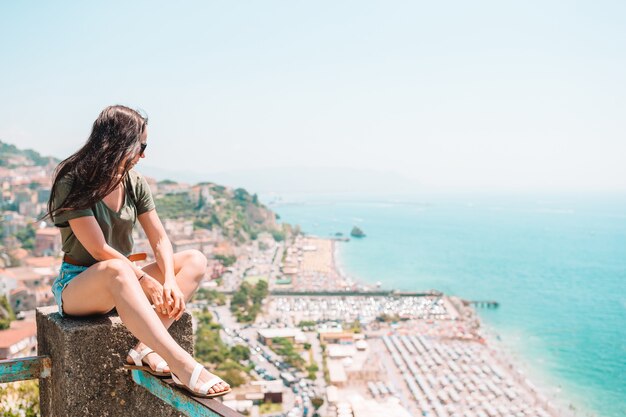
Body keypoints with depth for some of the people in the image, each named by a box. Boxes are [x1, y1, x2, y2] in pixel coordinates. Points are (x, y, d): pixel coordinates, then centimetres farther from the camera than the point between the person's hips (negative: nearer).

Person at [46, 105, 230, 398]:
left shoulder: (134, 182, 4)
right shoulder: (73, 182, -15)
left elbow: (159, 239, -2)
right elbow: (99, 250, -22)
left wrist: (170, 281, -18)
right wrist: (147, 281, -20)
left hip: (122, 283, 7)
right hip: (78, 284, -7)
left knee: (195, 261, -9)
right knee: (117, 270, -41)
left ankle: (146, 348, -28)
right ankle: (183, 366, -45)